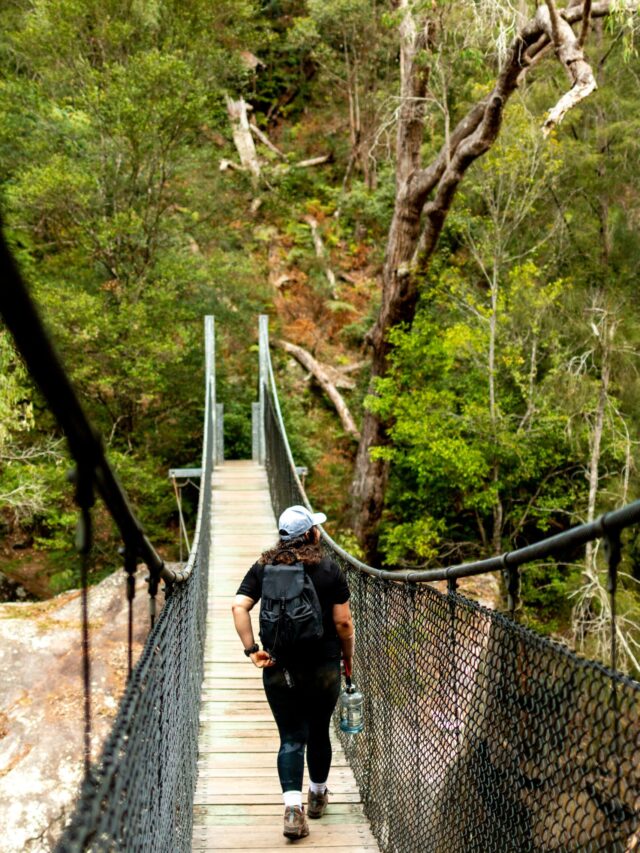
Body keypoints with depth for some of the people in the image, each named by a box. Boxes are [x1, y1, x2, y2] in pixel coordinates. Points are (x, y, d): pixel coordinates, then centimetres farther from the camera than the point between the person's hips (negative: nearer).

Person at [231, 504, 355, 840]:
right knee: (319, 732, 16)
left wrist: (251, 650, -7)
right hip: (323, 667, -1)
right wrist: (348, 657, 9)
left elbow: (239, 606, -10)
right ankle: (317, 796, 34)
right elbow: (342, 622, -5)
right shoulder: (329, 569, -4)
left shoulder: (263, 568, 2)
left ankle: (293, 806, -13)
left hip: (279, 669, 1)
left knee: (291, 738, 3)